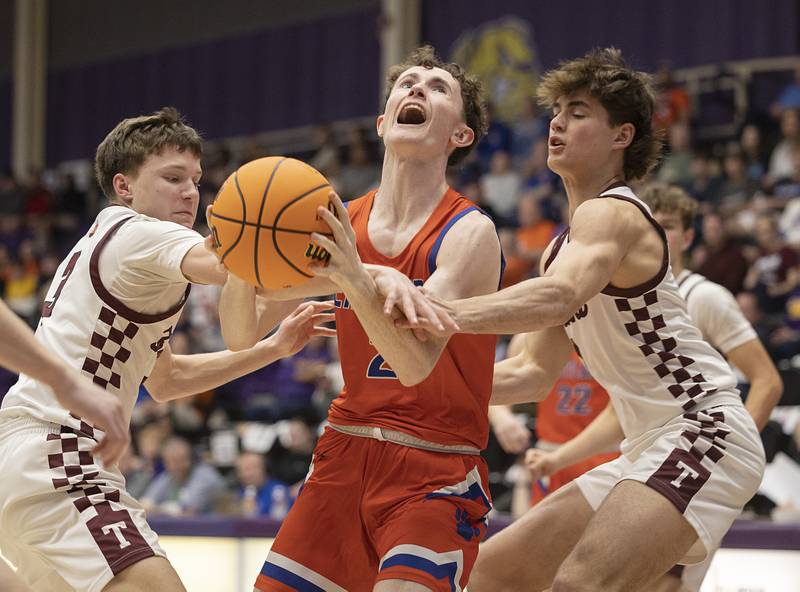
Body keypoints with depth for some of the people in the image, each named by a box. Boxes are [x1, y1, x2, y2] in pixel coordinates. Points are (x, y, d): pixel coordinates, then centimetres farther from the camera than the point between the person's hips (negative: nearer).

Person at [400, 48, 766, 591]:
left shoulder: (613, 212, -13)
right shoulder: (562, 247, 18)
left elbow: (560, 297, -35)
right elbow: (534, 373, 23)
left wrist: (451, 314, -50)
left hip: (704, 430, -10)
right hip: (651, 447, 10)